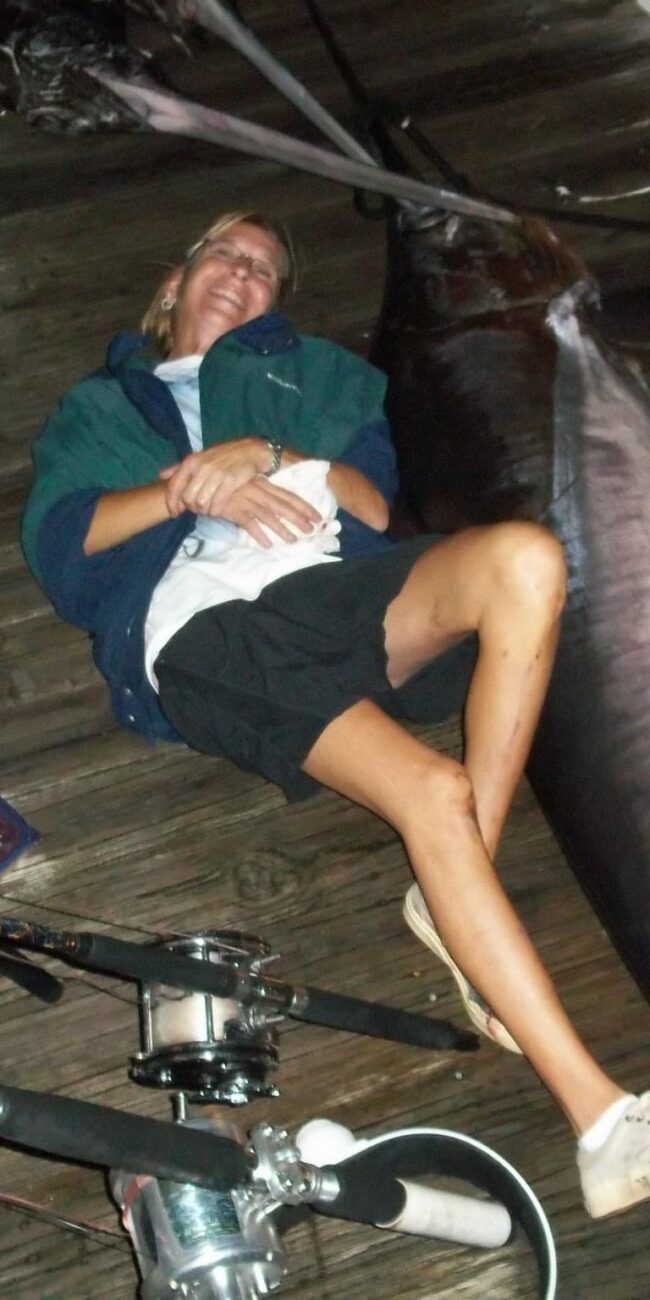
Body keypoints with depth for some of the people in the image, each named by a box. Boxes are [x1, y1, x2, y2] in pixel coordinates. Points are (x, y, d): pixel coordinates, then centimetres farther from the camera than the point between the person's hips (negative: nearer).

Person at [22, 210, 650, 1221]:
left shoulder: (312, 372, 35)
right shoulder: (95, 408, 33)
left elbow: (376, 503, 17)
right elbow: (54, 541, 13)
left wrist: (268, 455, -1)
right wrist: (191, 492, -1)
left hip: (334, 585, 3)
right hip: (204, 632, -3)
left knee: (525, 559, -32)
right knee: (433, 791, -31)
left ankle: (458, 894, -23)